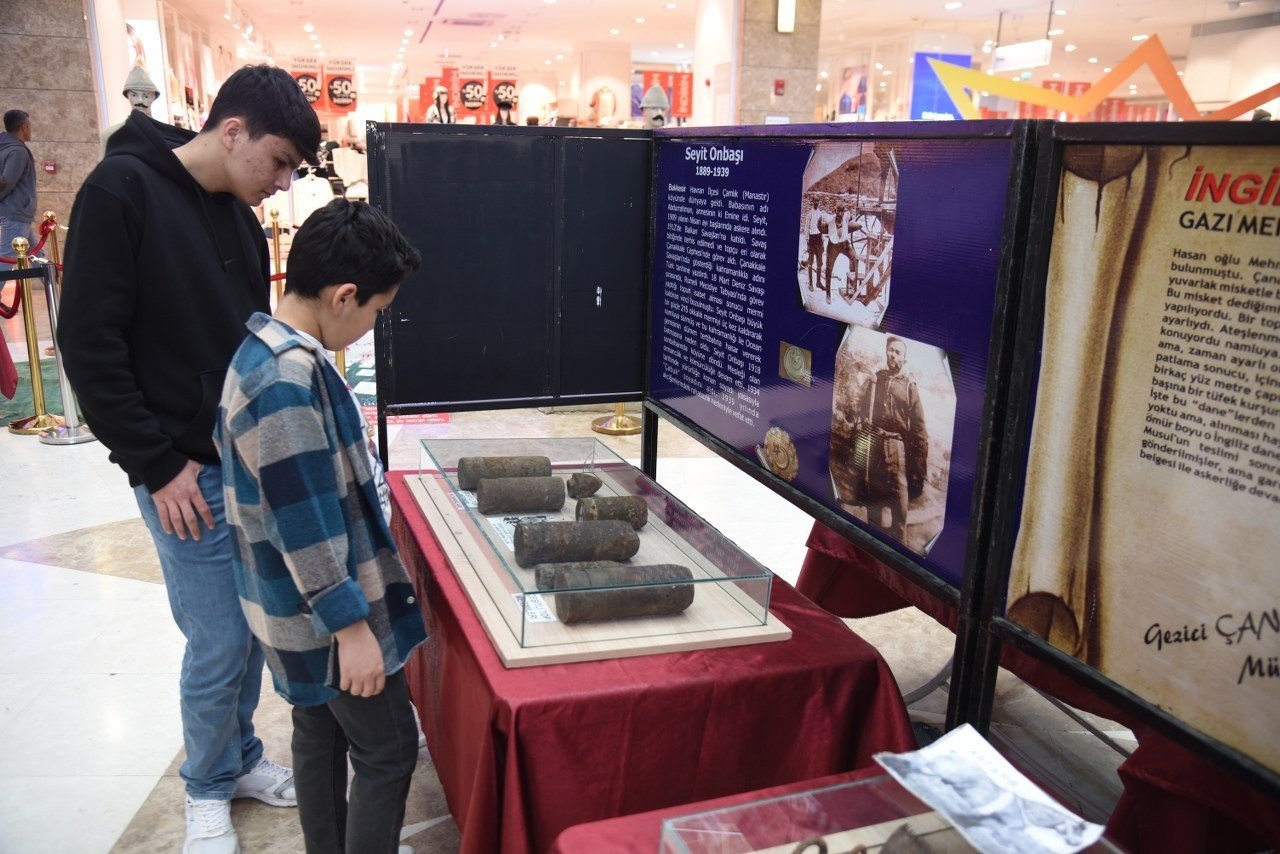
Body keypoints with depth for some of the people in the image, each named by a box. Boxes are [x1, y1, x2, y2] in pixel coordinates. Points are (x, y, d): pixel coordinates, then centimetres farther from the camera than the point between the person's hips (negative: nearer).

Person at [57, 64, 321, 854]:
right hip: (188, 475, -6)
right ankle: (209, 790, 25)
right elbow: (90, 345, -14)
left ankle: (241, 757, 35)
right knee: (219, 642, 1)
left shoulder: (242, 219, 9)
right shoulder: (123, 191, -12)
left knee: (256, 627, 14)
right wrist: (157, 464, -13)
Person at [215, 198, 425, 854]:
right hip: (327, 614, -10)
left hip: (303, 609, 10)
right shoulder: (289, 378, -26)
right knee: (389, 751, 5)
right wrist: (351, 627, -21)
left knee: (320, 735, 21)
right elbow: (304, 521, -26)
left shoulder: (265, 351, 5)